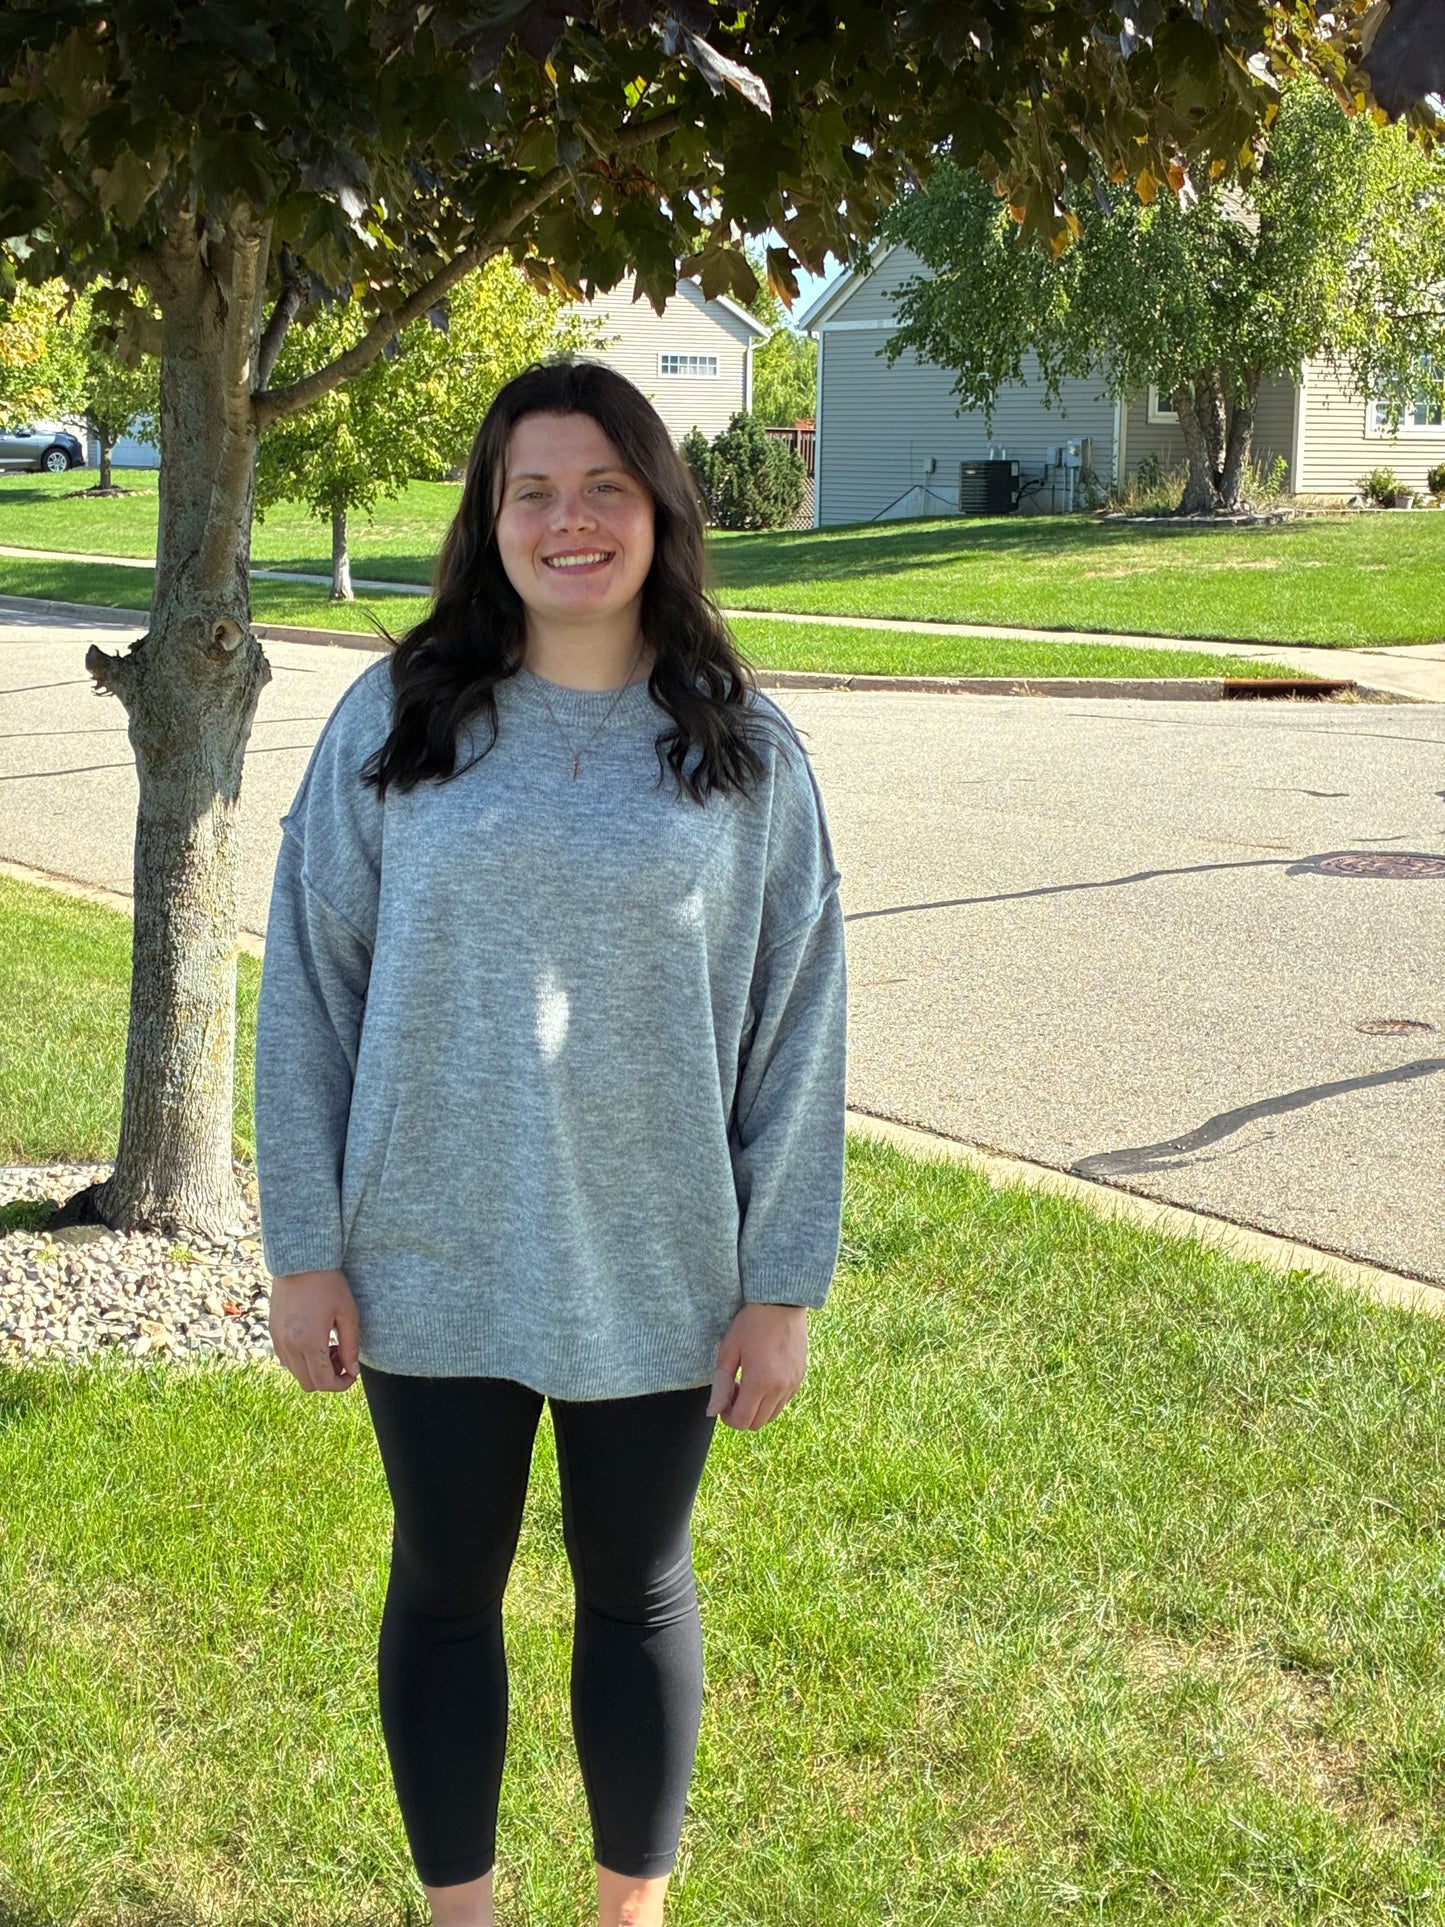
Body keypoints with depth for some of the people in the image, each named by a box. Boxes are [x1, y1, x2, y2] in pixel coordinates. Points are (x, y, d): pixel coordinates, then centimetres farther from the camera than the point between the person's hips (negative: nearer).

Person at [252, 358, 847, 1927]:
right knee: (443, 1592, 15)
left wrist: (781, 1285, -3)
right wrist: (304, 1249, -4)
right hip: (432, 1266, 0)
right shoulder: (394, 722, -3)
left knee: (637, 1592, 16)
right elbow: (307, 989, -1)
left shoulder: (743, 752, -2)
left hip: (655, 1273, 0)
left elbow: (798, 1029, 0)